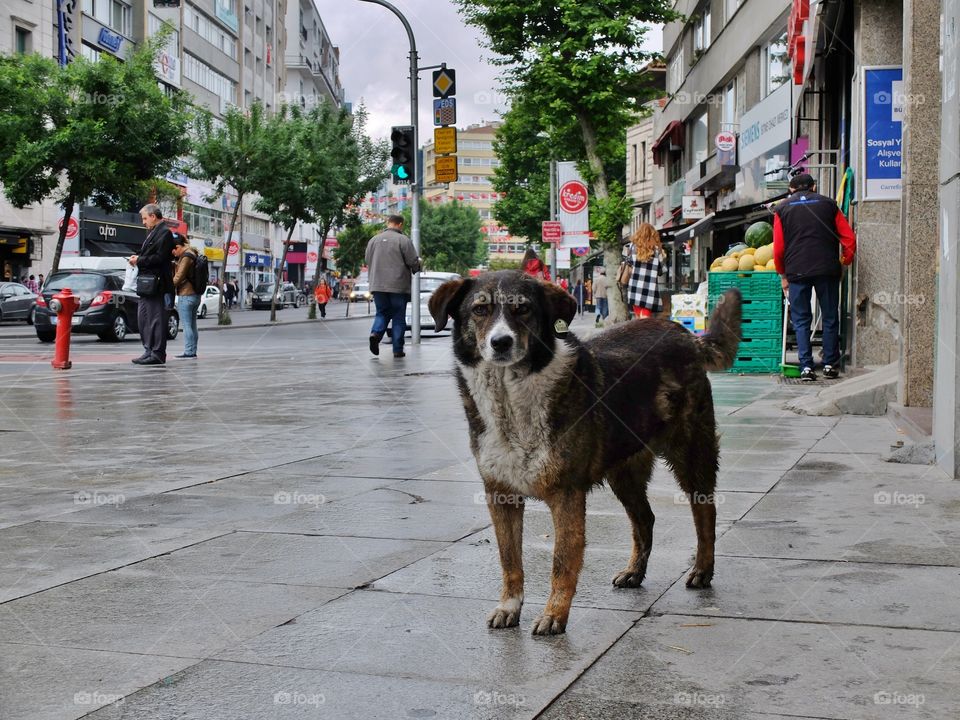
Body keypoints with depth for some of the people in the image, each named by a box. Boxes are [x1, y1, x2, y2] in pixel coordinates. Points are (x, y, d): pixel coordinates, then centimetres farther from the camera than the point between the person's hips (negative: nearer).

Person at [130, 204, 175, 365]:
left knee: (156, 318, -6)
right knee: (143, 317, 12)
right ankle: (149, 351, 18)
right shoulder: (151, 232, 19)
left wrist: (139, 260, -11)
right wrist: (137, 259, 4)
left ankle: (158, 354, -3)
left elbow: (159, 257, -17)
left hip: (156, 284, -10)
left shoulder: (164, 232, -10)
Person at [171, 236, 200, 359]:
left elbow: (179, 276, -14)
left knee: (187, 325, -7)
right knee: (192, 325, 10)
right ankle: (193, 352, 13)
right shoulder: (192, 253, 14)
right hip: (195, 294, 10)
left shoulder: (186, 257, -15)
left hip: (186, 295, -10)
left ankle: (188, 352, -7)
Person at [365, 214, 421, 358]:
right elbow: (413, 262, -10)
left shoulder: (374, 240, 8)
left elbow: (368, 261, 14)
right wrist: (417, 267, 12)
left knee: (382, 312, 15)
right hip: (398, 285, -4)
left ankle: (376, 333, -13)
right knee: (399, 317, 5)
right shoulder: (403, 240, -8)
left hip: (377, 285, 4)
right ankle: (398, 349, 4)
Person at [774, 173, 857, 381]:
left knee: (801, 320, 5)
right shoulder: (828, 204, 12)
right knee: (830, 317, 11)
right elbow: (849, 238, 7)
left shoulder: (782, 209, 10)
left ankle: (806, 367, -2)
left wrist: (783, 275, 16)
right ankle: (830, 365, 14)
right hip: (827, 270, 1)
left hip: (797, 271, 0)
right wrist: (845, 262, 21)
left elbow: (778, 248, 5)